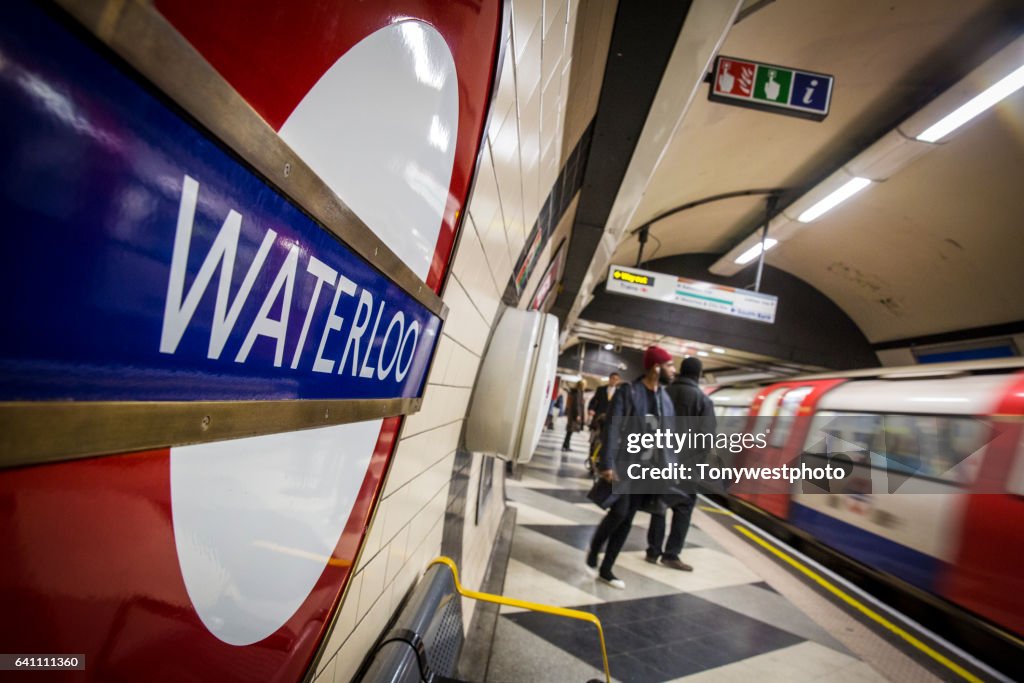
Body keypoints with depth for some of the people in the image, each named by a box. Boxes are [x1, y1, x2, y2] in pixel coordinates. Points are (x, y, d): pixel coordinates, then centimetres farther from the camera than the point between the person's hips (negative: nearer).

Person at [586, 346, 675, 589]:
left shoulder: (665, 398, 8)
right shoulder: (627, 391, -9)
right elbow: (611, 428, -14)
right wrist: (607, 464, -21)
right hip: (623, 462, -5)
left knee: (627, 520, 8)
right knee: (619, 512, -12)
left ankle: (606, 569, 23)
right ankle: (593, 550, 18)